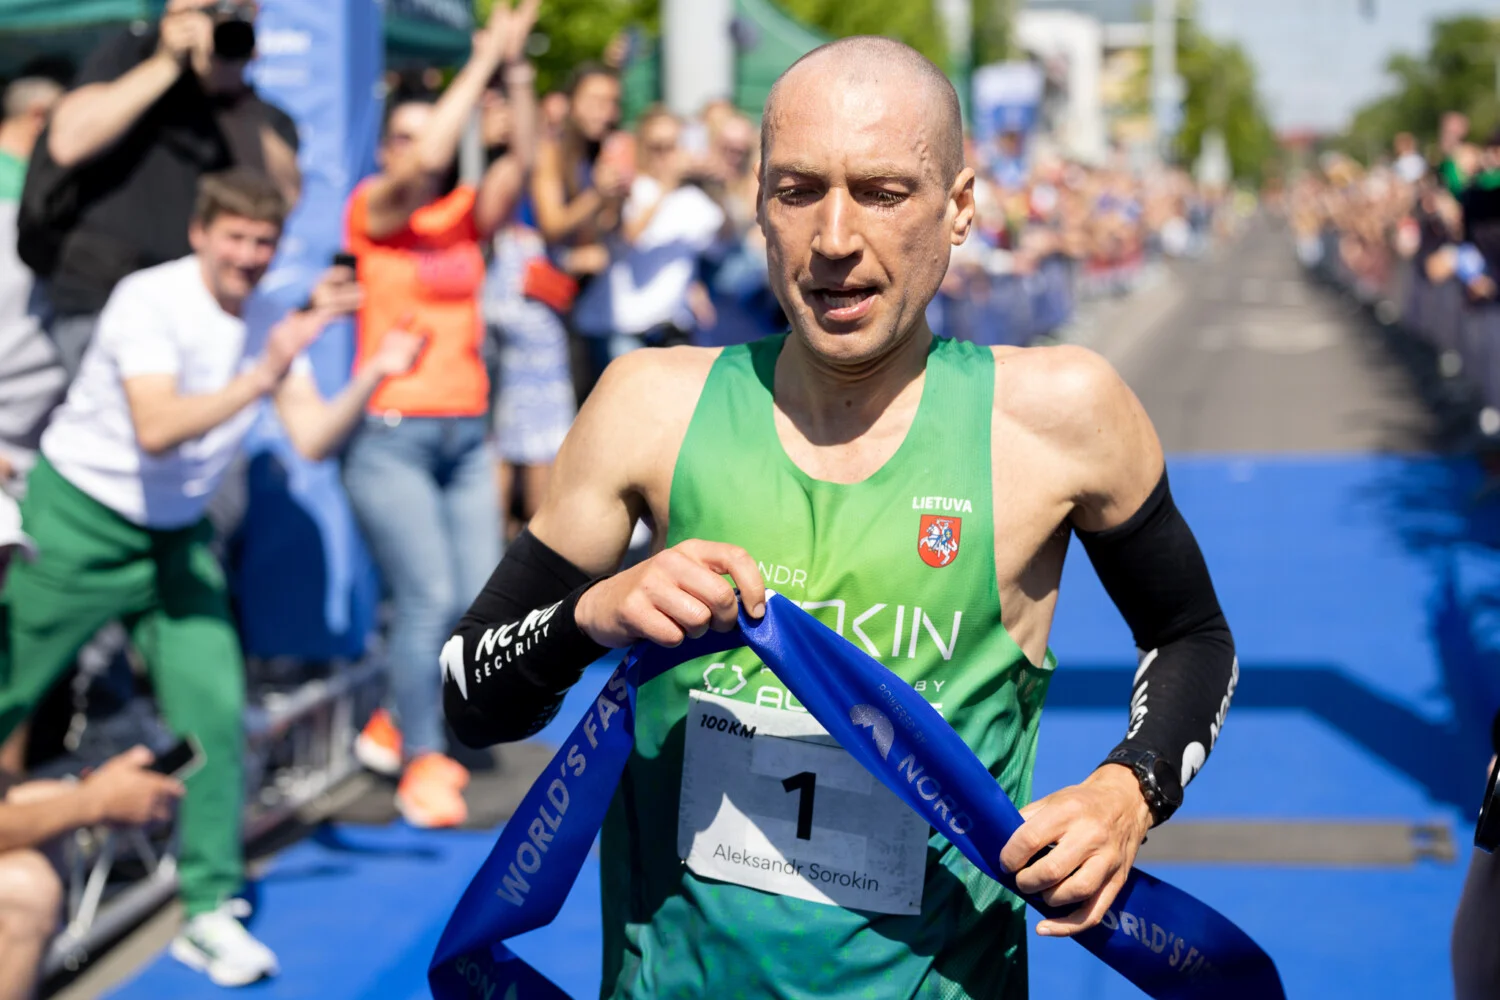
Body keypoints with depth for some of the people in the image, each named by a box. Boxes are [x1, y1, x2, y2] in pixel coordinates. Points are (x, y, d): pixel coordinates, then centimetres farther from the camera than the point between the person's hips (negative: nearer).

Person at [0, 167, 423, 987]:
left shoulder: (271, 321, -2)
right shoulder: (148, 300, -21)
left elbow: (313, 440, -7)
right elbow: (157, 430, -34)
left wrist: (370, 379, -23)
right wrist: (259, 379, -42)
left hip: (178, 533, 5)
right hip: (80, 520, -5)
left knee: (214, 710, -6)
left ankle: (211, 910, 2)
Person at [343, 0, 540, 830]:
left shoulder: (467, 216, 11)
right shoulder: (373, 212, -2)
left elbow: (521, 160, -5)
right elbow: (428, 158, -19)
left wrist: (516, 68, -14)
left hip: (466, 435, 5)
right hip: (391, 434, -5)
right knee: (429, 598, -14)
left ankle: (399, 723, 22)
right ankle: (422, 763, -2)